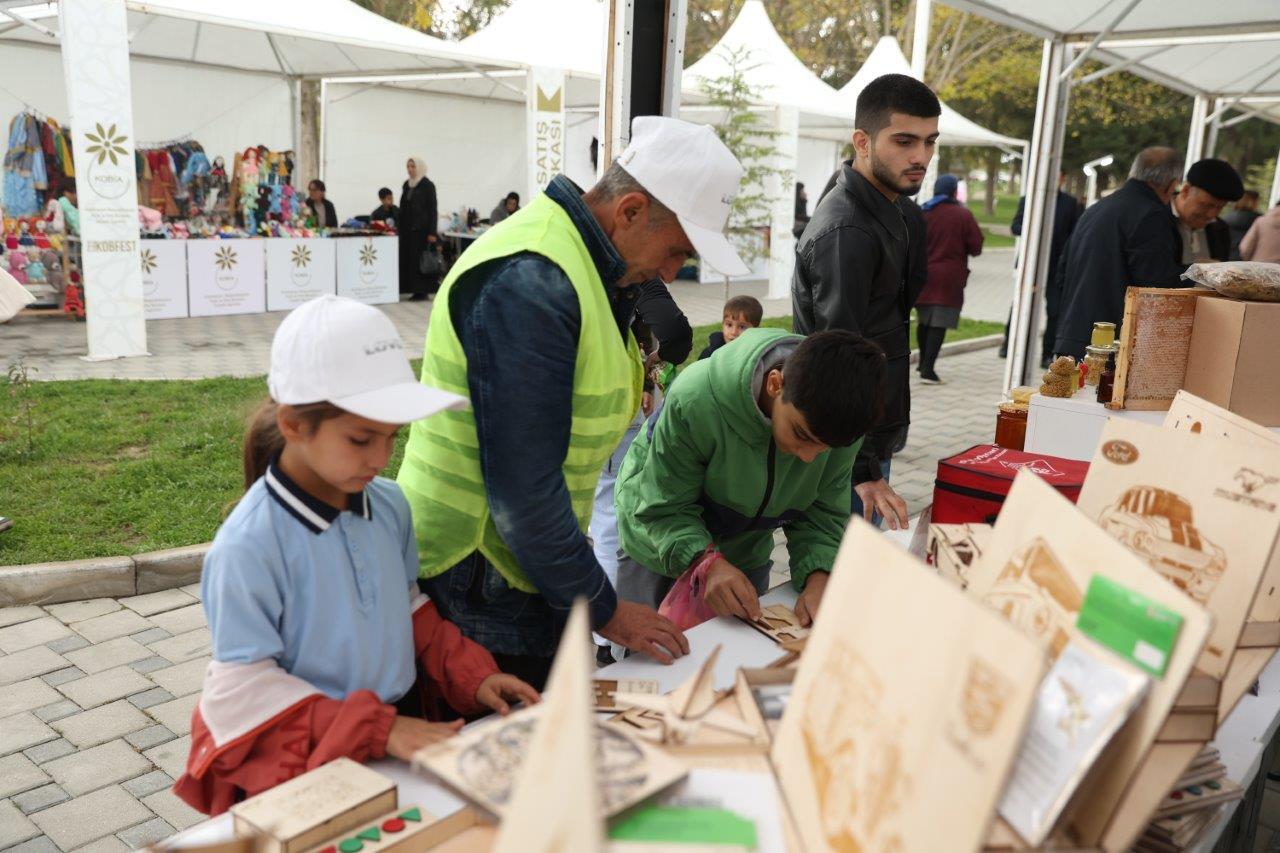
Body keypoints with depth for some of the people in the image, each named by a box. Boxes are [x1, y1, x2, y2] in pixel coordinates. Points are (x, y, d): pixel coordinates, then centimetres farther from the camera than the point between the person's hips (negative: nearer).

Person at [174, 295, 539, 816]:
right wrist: (377, 731, -21)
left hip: (404, 722, 6)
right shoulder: (248, 545, -18)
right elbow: (245, 689, -15)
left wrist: (470, 675, 1)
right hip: (304, 764, -6)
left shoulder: (389, 505, 0)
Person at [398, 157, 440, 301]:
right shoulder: (406, 185, 13)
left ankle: (422, 290, -1)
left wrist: (432, 232, -16)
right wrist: (398, 226, 13)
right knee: (408, 258, 3)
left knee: (421, 260, -6)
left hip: (421, 229, -7)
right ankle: (415, 289, 7)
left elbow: (433, 209, -10)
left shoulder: (427, 185, -6)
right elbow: (403, 208, 18)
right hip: (407, 229, 7)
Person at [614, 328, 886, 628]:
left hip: (746, 552, 3)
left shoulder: (837, 420, -26)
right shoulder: (695, 400, -38)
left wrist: (818, 578, -33)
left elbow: (824, 513, -14)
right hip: (659, 541, -3)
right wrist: (708, 562, -45)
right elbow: (665, 509, -28)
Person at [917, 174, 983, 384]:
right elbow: (976, 246, -6)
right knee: (939, 323, -5)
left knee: (924, 321, 17)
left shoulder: (922, 213, 1)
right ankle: (928, 370, -11)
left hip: (924, 275, 4)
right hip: (949, 277, -4)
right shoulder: (963, 215, -7)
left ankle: (924, 363, 30)